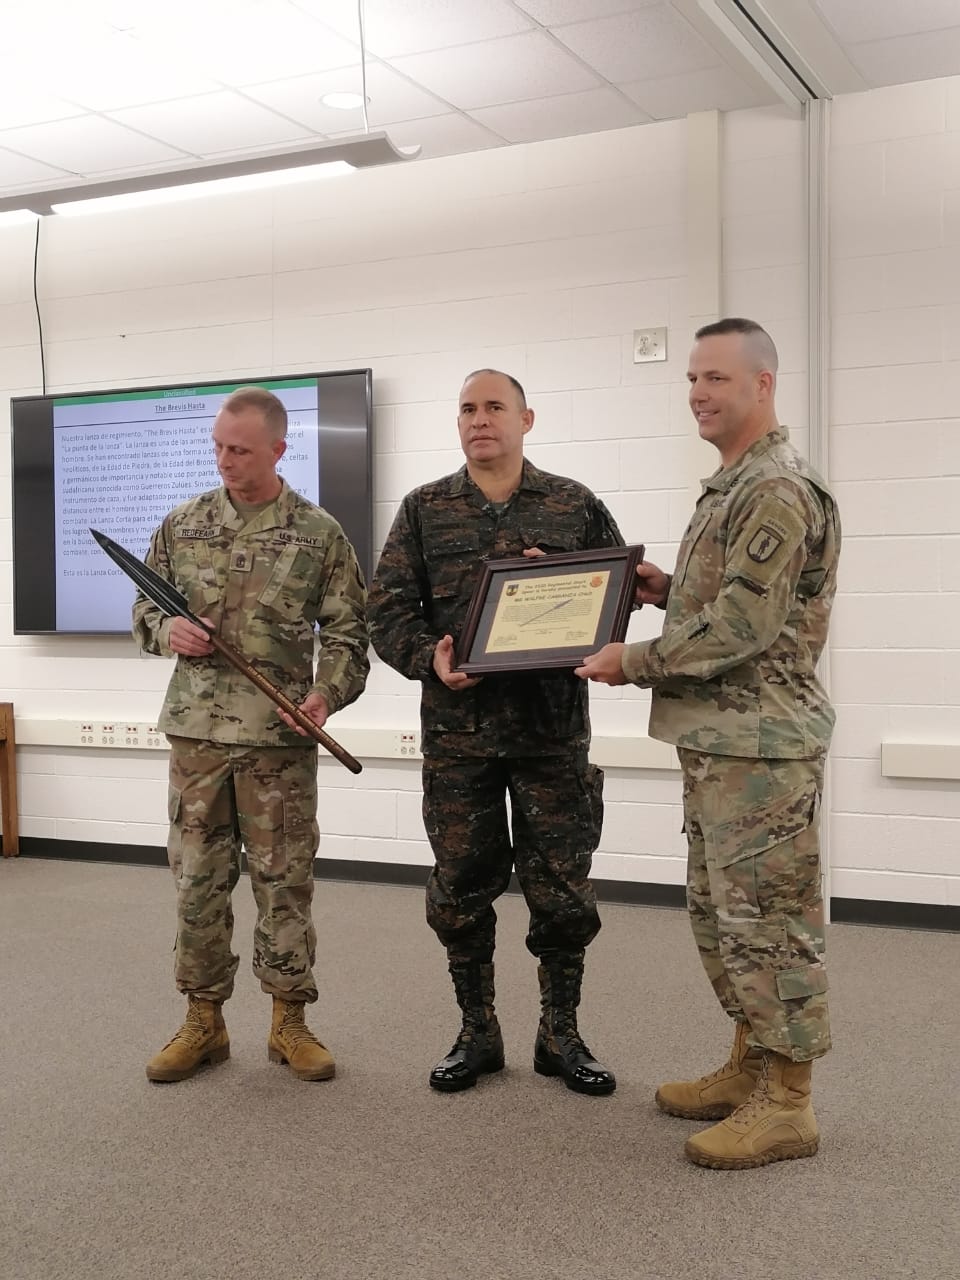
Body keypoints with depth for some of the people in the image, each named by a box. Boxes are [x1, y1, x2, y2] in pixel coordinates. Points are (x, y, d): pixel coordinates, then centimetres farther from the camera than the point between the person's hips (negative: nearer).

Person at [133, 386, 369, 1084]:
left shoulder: (320, 533, 0)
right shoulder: (183, 524, 8)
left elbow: (347, 629, 2)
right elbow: (145, 606, 16)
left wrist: (328, 692, -14)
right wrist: (168, 629, -6)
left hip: (281, 736, -2)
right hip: (196, 730, 3)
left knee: (285, 880, 4)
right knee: (198, 877, 8)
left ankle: (289, 1020, 19)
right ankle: (203, 1020, 22)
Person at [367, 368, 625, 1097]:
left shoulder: (576, 507, 6)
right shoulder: (424, 510, 7)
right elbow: (389, 608, 3)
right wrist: (428, 657, -15)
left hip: (552, 727, 0)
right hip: (457, 729, 1)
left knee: (562, 887, 5)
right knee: (461, 888, 8)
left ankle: (561, 1035, 22)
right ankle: (477, 1033, 24)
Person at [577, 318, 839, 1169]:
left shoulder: (778, 491, -16)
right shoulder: (733, 485, 17)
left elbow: (745, 625, -22)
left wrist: (634, 662, -14)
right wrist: (669, 589, 8)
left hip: (761, 743, -10)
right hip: (715, 740, 10)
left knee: (767, 916, -2)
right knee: (719, 910, 17)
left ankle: (787, 1103, 9)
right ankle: (749, 1067, 30)